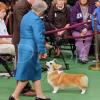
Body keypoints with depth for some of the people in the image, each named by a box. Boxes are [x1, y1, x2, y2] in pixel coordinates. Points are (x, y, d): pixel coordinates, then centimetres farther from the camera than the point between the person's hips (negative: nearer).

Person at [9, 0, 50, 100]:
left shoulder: (26, 16, 13)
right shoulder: (35, 19, -17)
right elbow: (38, 37, -20)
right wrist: (43, 51, -14)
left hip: (23, 46, 10)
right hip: (30, 49, -10)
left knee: (36, 71, 15)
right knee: (26, 74, -1)